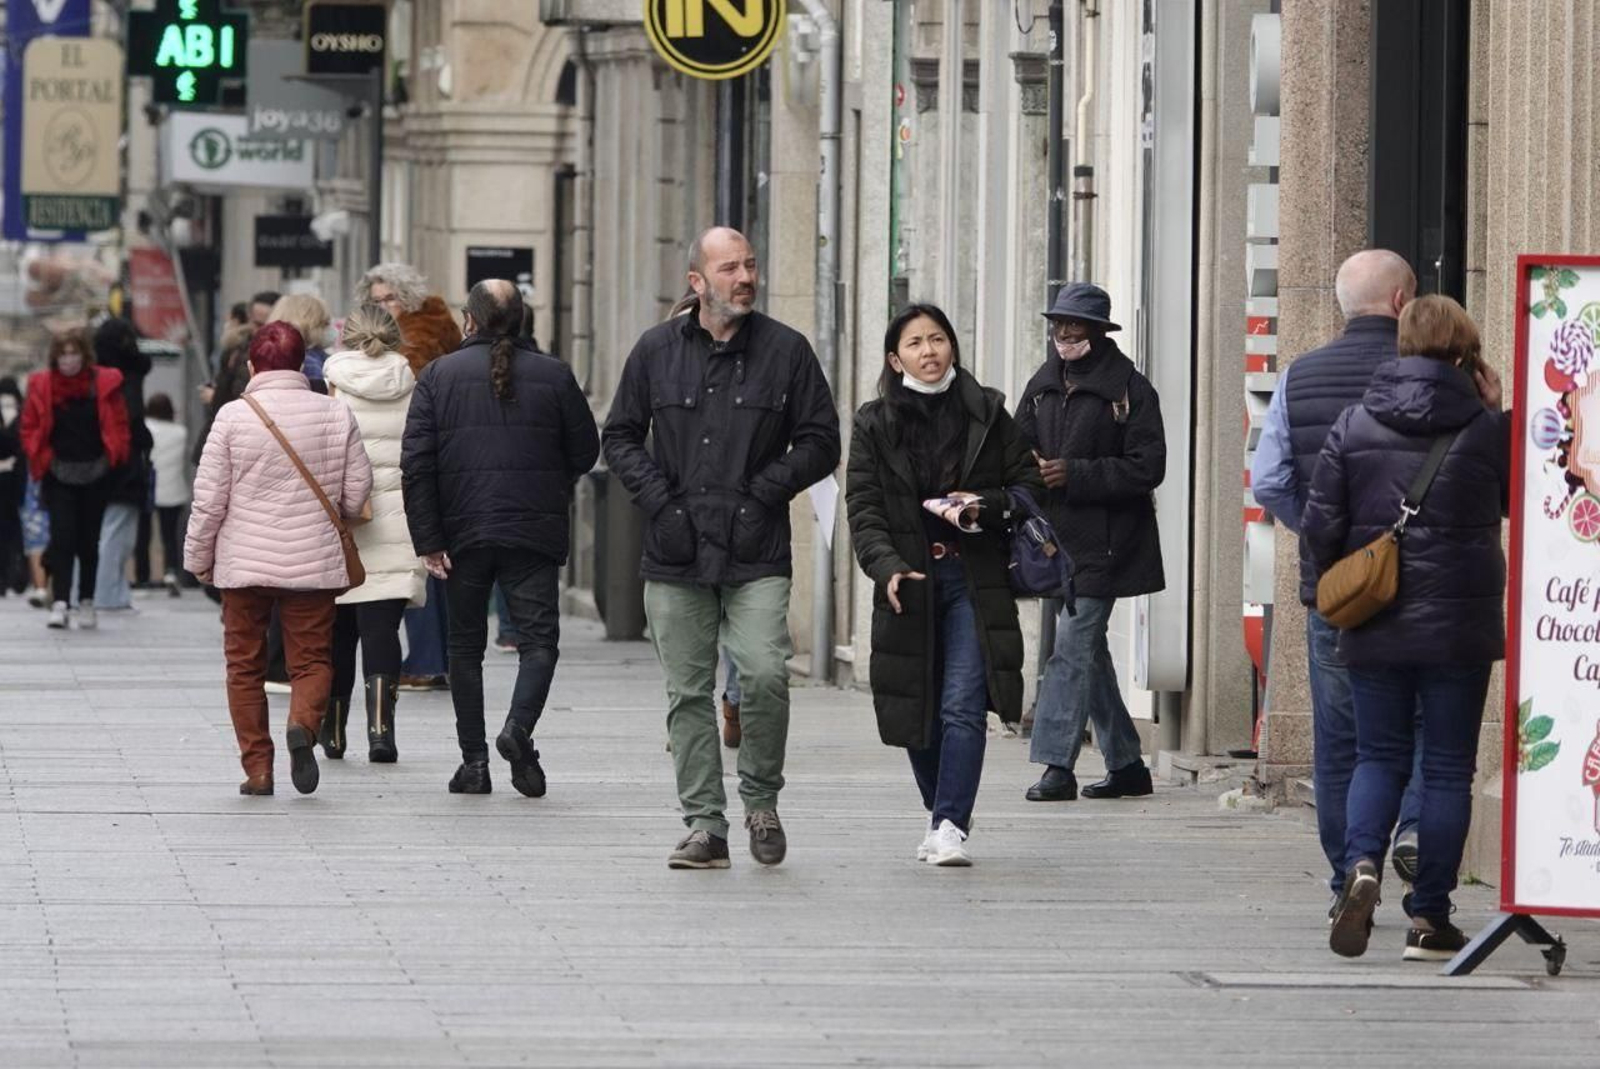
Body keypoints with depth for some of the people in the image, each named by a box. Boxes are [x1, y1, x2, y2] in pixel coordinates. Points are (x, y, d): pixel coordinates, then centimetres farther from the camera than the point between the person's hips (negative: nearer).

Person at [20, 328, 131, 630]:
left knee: (89, 541, 8)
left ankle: (86, 602, 20)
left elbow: (119, 425, 4)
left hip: (95, 473, 1)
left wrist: (112, 457, -4)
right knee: (62, 536, -12)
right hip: (59, 475, -1)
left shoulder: (105, 384, -1)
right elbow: (29, 428, 3)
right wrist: (42, 460, -6)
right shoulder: (41, 386, -1)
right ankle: (59, 603, -16)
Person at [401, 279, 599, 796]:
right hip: (534, 532, -1)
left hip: (463, 534, 1)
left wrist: (428, 540, -4)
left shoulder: (439, 375, 0)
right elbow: (585, 451, 8)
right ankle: (519, 728, -23)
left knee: (466, 646, 11)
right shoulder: (554, 376, 1)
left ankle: (474, 760, 9)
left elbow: (416, 464, -5)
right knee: (538, 637, 2)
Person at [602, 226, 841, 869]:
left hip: (756, 556, -2)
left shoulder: (785, 350, 4)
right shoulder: (657, 351, 8)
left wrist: (762, 491, -4)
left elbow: (820, 442, 7)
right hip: (676, 553, 2)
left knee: (765, 673, -17)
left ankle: (761, 799, 5)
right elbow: (620, 436, 14)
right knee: (689, 693, 3)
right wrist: (658, 498, 0)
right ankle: (705, 825, 8)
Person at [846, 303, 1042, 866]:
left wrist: (986, 507, -12)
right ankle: (941, 814, 28)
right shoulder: (875, 425, 6)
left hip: (975, 581, -2)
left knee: (962, 706, -14)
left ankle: (950, 827, -16)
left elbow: (1029, 485, 8)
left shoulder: (988, 413, 5)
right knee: (919, 712, 9)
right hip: (909, 582, 2)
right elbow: (863, 508, -1)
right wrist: (888, 567, -17)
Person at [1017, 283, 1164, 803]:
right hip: (1057, 539, 7)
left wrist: (1074, 474, -19)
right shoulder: (1043, 385, 12)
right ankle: (1126, 764, 22)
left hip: (1102, 543, -7)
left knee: (1072, 648, -14)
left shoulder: (1129, 388, -8)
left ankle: (1057, 765, -15)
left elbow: (1147, 467, -13)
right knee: (1089, 650, 13)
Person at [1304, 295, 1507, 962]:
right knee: (1448, 768, 7)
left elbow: (1320, 525, -2)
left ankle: (1360, 864, -14)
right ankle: (1430, 918, 6)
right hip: (1461, 627, -2)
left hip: (1375, 629, 2)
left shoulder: (1353, 425, -1)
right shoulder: (1487, 429, -7)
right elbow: (1513, 501, 10)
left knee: (1378, 756, 13)